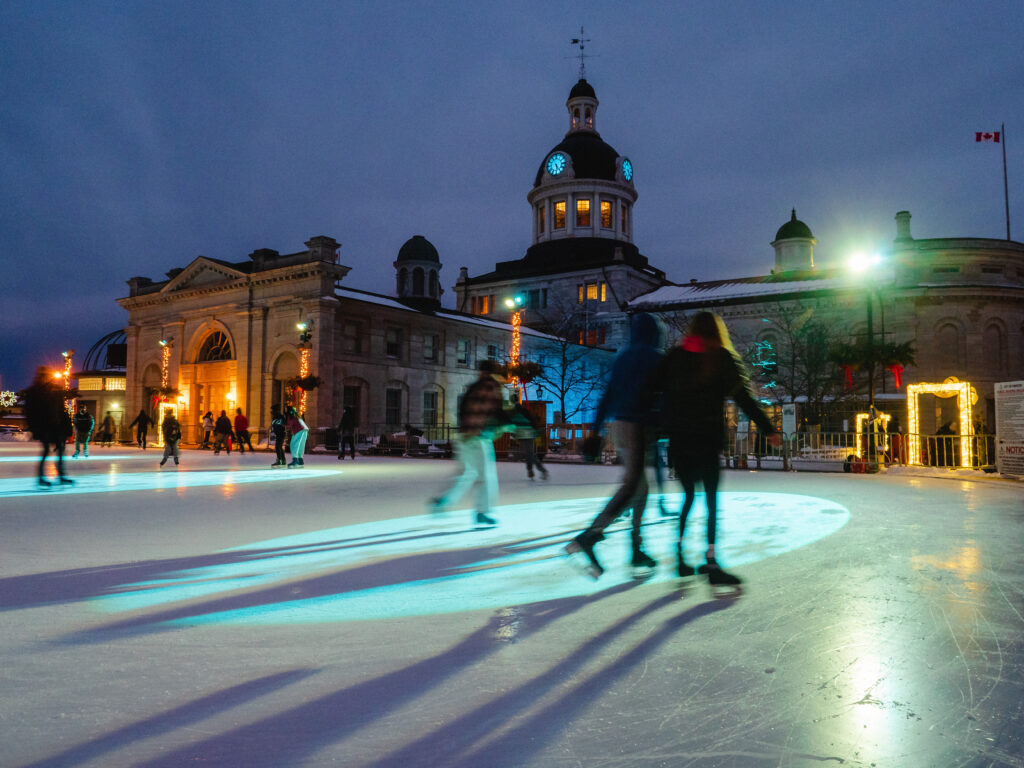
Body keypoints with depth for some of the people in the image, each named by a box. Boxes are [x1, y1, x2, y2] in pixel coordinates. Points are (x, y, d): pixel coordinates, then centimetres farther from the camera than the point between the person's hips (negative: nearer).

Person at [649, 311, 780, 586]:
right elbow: (743, 398, -1)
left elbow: (653, 387, 7)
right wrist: (768, 430, 3)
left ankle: (679, 552, 13)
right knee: (711, 498, 1)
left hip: (678, 438, 4)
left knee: (689, 495, 15)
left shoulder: (675, 356, 7)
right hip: (707, 437, -3)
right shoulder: (723, 359, 0)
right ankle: (709, 559, -4)